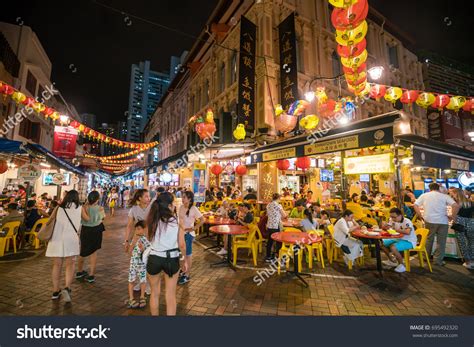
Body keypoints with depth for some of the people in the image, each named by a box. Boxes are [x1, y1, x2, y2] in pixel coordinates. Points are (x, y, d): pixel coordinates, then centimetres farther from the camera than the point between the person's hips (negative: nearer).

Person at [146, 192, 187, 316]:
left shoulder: (152, 219, -8)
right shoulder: (177, 220, -14)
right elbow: (182, 245, -10)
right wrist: (183, 260, 4)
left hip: (154, 258, 2)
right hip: (172, 259, -2)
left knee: (155, 293, 24)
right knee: (171, 295, 17)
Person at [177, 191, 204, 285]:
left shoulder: (194, 209, -19)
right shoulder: (181, 207, 0)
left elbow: (202, 220, -18)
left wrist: (194, 228, -17)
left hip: (188, 234, -6)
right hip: (181, 232, 6)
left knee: (188, 254, 8)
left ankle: (187, 275, 24)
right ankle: (183, 271, 38)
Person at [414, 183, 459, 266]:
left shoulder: (424, 195, 4)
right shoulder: (444, 196, 1)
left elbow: (415, 205, -1)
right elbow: (456, 206, -11)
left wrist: (420, 216, 6)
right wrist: (453, 217, -1)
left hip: (429, 220, 1)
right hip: (442, 221, -1)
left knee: (429, 239, 17)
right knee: (441, 242, 9)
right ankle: (438, 260, 14)